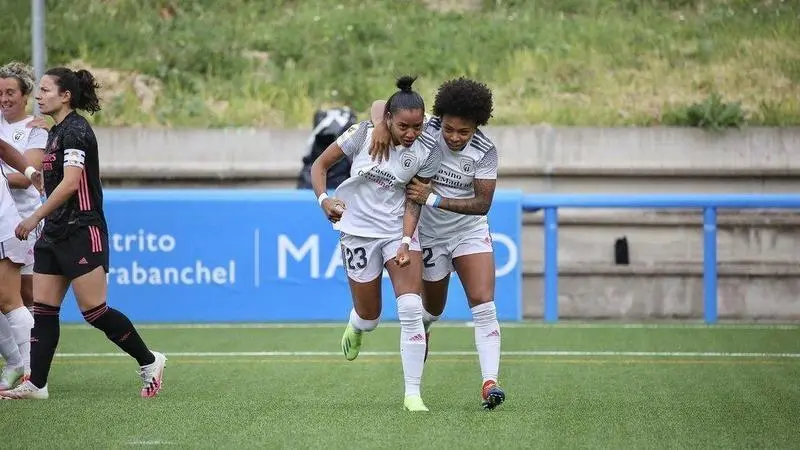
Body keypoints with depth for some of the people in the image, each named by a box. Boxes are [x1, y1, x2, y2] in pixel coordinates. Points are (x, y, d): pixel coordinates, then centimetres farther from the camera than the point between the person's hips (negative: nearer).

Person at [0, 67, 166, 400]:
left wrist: (35, 218, -22)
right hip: (55, 235, 10)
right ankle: (36, 384, 1)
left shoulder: (75, 130, -14)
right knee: (43, 309, 2)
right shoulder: (56, 131, 16)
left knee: (94, 310, -7)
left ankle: (149, 361, 6)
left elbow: (70, 182, -22)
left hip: (82, 233, -10)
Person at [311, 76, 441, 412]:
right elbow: (320, 165, -1)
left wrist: (406, 242, -12)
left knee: (411, 308, -18)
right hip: (358, 230, -1)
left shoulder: (427, 153, -9)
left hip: (399, 231, 1)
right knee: (369, 318, 6)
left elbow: (414, 200, -2)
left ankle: (412, 393, -11)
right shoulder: (363, 135, -12)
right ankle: (356, 327, 47)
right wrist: (324, 199, -14)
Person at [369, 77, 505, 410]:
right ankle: (421, 329, 53)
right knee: (434, 308, 15)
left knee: (483, 303, -18)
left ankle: (489, 383, -23)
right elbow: (381, 105, -11)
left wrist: (434, 199, -28)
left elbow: (482, 204, -19)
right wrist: (381, 125, -34)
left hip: (470, 232, 0)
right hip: (429, 233, 0)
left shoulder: (485, 152, -18)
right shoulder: (425, 130, -18)